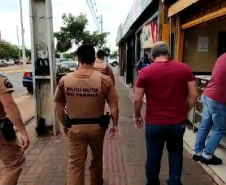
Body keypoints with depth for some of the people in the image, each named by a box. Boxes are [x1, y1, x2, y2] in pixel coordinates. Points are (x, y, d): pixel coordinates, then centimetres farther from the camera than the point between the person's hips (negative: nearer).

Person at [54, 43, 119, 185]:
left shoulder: (65, 80, -6)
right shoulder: (104, 79, -12)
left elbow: (59, 105, 1)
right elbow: (114, 105, -10)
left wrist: (65, 124, 14)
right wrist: (115, 124, 3)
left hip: (75, 127, 0)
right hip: (97, 126, 1)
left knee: (75, 163, 11)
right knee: (97, 157, 25)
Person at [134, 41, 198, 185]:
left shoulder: (145, 72, -9)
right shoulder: (184, 68, -4)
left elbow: (137, 99, -8)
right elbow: (194, 95, -2)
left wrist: (137, 116, 8)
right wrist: (185, 112, 12)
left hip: (154, 122, -1)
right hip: (178, 121, 2)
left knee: (153, 156, 16)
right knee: (176, 152, 24)